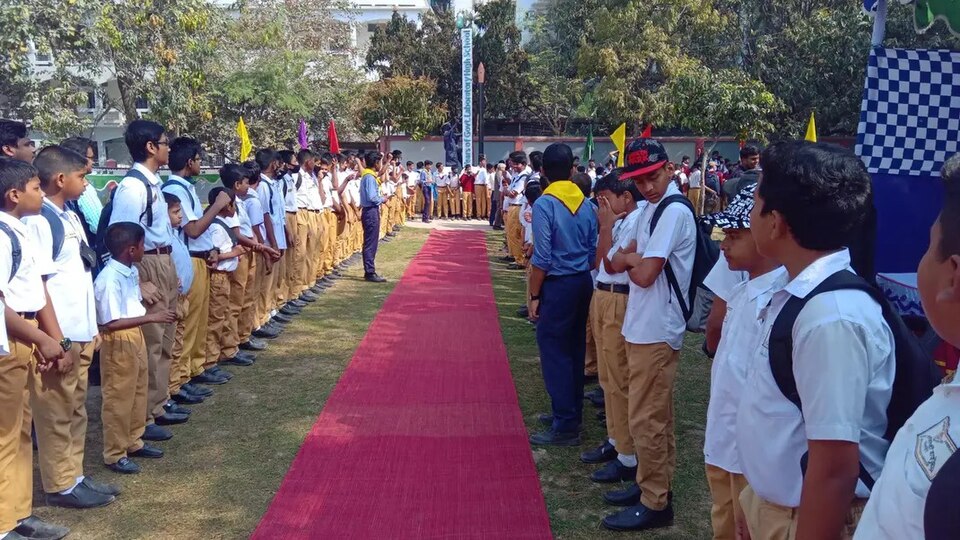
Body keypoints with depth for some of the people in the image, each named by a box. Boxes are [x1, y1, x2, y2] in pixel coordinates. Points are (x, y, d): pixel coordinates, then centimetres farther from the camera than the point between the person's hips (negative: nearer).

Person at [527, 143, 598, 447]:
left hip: (558, 285, -7)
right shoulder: (586, 204, 4)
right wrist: (584, 275, 18)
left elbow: (542, 259, -15)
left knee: (554, 353, 0)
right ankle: (572, 412, 28)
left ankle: (565, 427, 4)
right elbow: (594, 250, 6)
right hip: (583, 282, 7)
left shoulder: (544, 205, -14)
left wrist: (534, 296, -8)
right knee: (575, 350, 16)